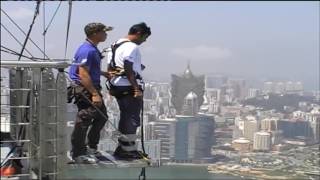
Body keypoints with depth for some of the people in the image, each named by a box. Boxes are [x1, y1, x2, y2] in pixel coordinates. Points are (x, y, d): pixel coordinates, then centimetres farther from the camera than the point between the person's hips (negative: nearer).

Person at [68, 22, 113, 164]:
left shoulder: (93, 49, 16)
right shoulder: (87, 50, -18)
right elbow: (83, 74, -24)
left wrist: (104, 73, 26)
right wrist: (94, 94, -26)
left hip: (91, 88, 11)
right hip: (84, 90, -11)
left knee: (101, 117, 17)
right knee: (84, 121, -6)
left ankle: (91, 148, 28)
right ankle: (78, 154, 2)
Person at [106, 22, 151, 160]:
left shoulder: (115, 45, 17)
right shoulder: (132, 47, -14)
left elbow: (110, 69, 18)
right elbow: (129, 70, -20)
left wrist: (112, 86, 21)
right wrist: (137, 89, -19)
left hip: (117, 87, 10)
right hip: (129, 88, -10)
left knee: (126, 118, 18)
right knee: (132, 119, -2)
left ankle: (123, 148, 25)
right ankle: (127, 150, 2)